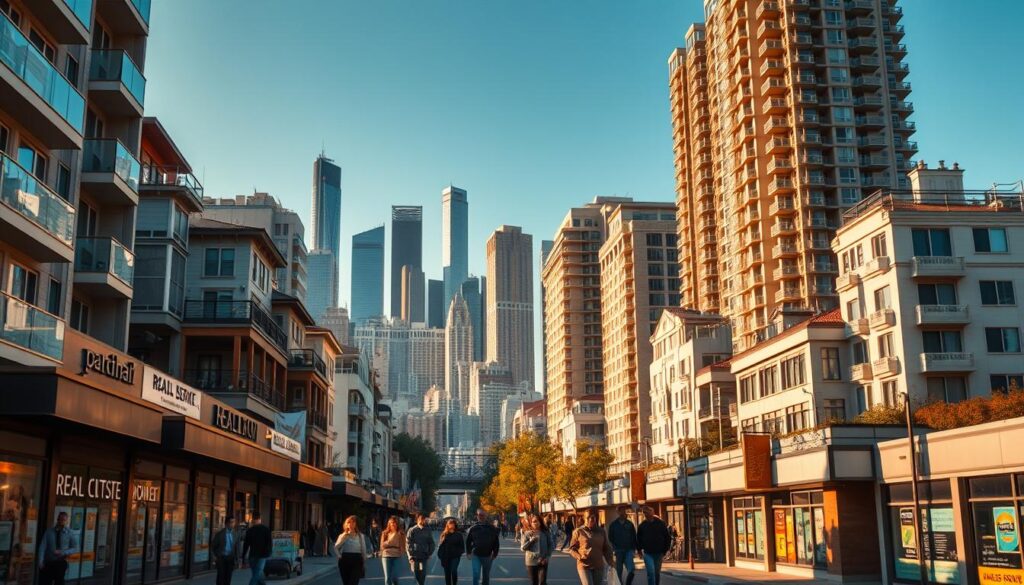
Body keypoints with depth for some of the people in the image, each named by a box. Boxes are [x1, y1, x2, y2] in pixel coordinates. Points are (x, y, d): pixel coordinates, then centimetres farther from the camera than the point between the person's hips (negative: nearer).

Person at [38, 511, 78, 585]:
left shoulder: (70, 533, -3)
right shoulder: (49, 531, -3)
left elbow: (75, 548, 0)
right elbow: (43, 546, -6)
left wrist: (62, 553, -15)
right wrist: (41, 561, -14)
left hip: (61, 563, 0)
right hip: (48, 563, 0)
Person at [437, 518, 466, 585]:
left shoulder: (458, 535, 3)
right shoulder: (444, 535, 6)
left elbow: (462, 545, 7)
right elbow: (440, 546, 6)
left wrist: (460, 552, -7)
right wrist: (440, 555, -3)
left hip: (455, 556, -2)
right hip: (445, 557, 2)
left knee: (454, 571, -17)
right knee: (447, 573, 7)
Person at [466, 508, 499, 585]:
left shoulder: (492, 528, 0)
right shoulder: (473, 528, 0)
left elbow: (496, 542, 4)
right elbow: (468, 541, 7)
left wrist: (495, 553, -2)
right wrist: (468, 552, 0)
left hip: (487, 556, 1)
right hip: (476, 556, -1)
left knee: (486, 576, 13)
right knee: (476, 575, -10)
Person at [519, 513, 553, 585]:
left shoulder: (545, 532, 0)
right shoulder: (526, 533, -4)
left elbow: (551, 545, 4)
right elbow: (523, 548, -7)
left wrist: (547, 557, -7)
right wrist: (532, 540, -17)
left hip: (543, 562, 0)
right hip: (531, 561, 0)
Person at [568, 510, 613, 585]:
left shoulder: (601, 531, 7)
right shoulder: (578, 532, -1)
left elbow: (607, 548, 13)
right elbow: (571, 549, 2)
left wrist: (610, 563, 3)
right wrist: (579, 557, -15)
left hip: (599, 566, 3)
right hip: (584, 566, -3)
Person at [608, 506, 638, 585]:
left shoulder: (629, 524, 8)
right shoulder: (613, 524, 4)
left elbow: (634, 537, 11)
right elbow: (610, 538, 7)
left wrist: (633, 548, 4)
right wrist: (614, 548, -2)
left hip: (629, 550, 1)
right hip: (618, 551, -1)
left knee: (632, 569, -15)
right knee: (618, 570, 2)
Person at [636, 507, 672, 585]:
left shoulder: (661, 523, -1)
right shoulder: (642, 525, 2)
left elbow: (668, 538, 3)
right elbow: (638, 539, 14)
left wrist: (665, 550, 0)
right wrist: (639, 549, 7)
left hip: (658, 553, 1)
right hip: (647, 553, 0)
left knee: (657, 573, 11)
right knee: (651, 572, -13)